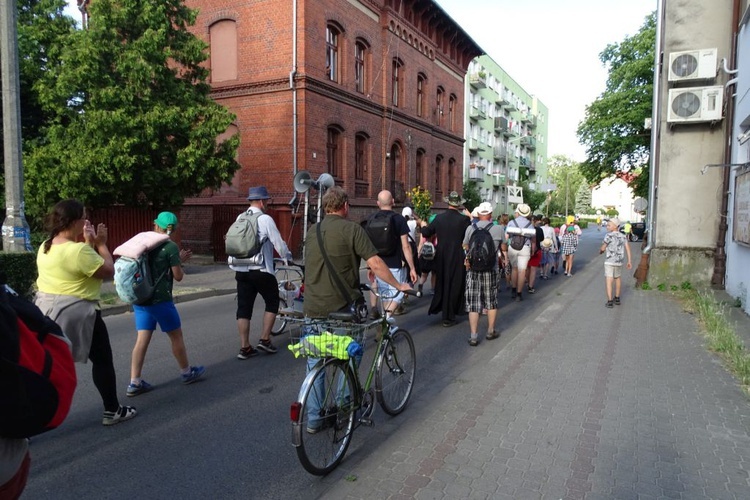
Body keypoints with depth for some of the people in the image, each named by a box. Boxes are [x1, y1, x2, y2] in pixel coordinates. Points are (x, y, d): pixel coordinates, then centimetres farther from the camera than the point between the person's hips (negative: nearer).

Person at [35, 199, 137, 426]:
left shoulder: (45, 248, 7)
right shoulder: (78, 250, -22)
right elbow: (108, 271, -14)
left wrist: (89, 244, 9)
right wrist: (100, 244, -6)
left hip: (46, 310, 8)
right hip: (75, 313, -8)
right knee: (102, 360, 8)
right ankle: (112, 411, 17)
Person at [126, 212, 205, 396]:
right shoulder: (171, 247, -11)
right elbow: (178, 276, -8)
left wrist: (179, 260, 19)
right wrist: (179, 262, 10)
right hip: (160, 299, -6)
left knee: (142, 339, 8)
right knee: (176, 336, 10)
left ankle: (134, 383, 7)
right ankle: (187, 372, 25)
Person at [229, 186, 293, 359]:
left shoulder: (240, 218, 9)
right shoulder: (265, 219, -10)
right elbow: (278, 242, -7)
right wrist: (288, 258, 9)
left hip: (240, 270, 6)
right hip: (260, 270, -6)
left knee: (244, 308, 8)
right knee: (272, 303, 12)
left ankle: (244, 348, 11)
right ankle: (264, 340, 10)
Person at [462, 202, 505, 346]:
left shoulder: (470, 228, -4)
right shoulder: (498, 229, -6)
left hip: (473, 270, 0)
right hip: (491, 270, 0)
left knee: (473, 304, 5)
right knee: (491, 302, 16)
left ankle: (473, 337, 4)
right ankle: (490, 332, 28)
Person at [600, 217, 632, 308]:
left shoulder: (609, 236, -13)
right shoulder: (623, 236, 6)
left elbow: (603, 248, -11)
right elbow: (628, 248, 1)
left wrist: (600, 250, 13)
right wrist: (629, 261, 3)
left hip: (609, 262, -6)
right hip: (619, 262, 6)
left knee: (608, 281, -5)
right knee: (617, 279, 23)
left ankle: (610, 301, -12)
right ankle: (617, 299, 31)